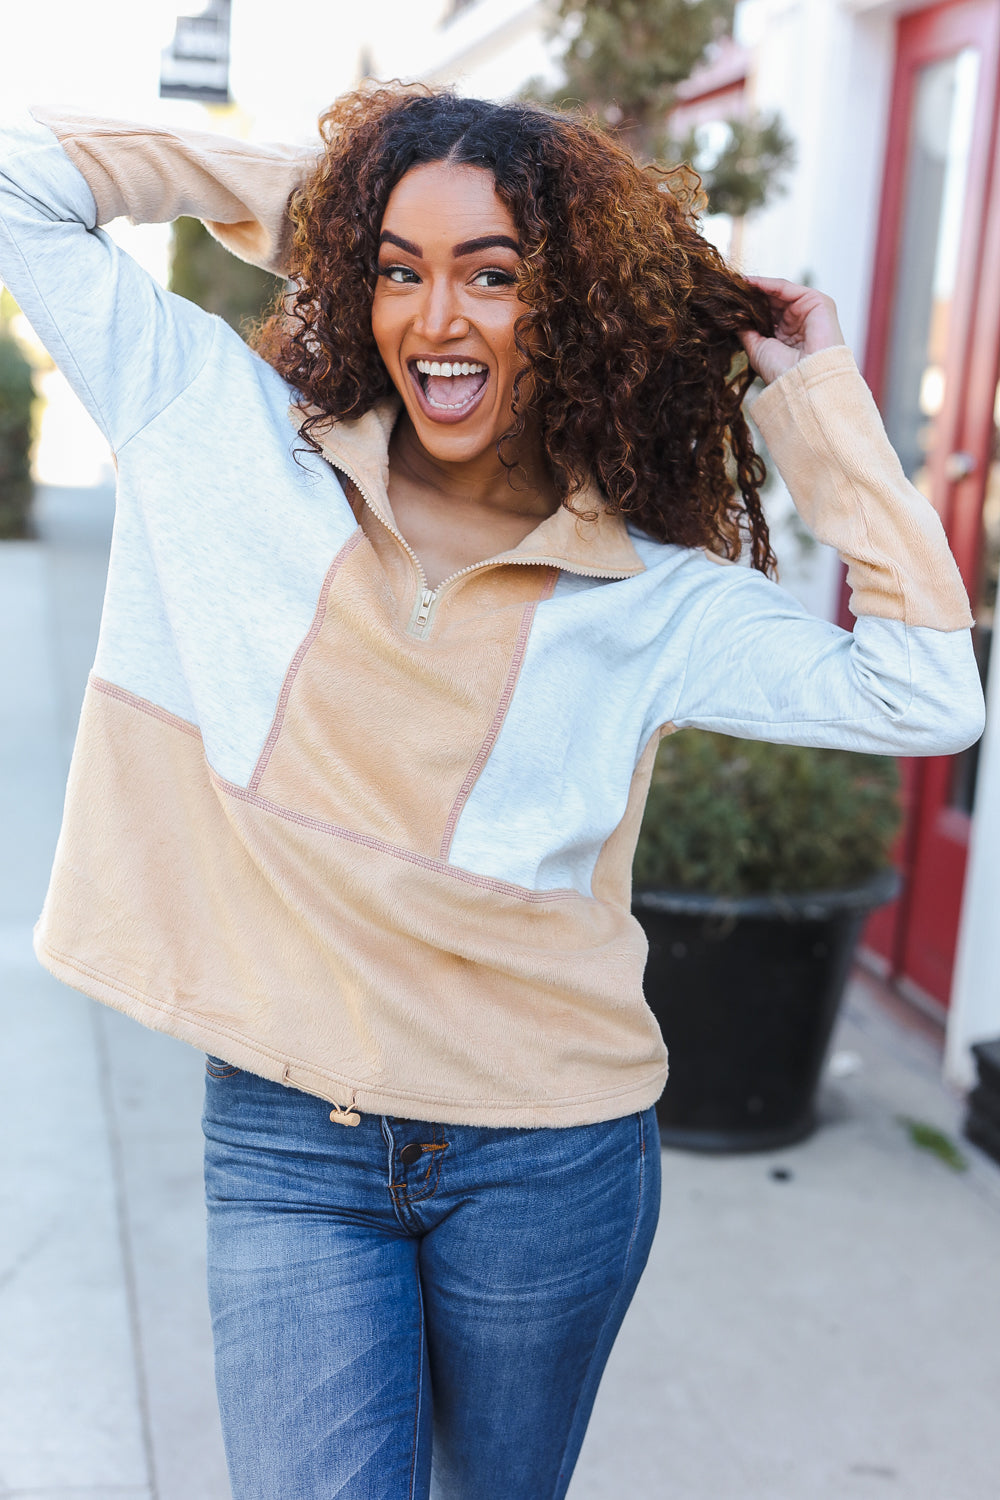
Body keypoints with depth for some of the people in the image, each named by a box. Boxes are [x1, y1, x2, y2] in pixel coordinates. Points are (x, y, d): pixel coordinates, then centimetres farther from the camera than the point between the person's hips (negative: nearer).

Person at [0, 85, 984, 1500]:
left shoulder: (658, 600, -3)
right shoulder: (244, 446, -2)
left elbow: (926, 696, -16)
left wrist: (816, 396, -9)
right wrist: (300, 189, 2)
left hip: (547, 1155, 1)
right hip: (284, 1135, 0)